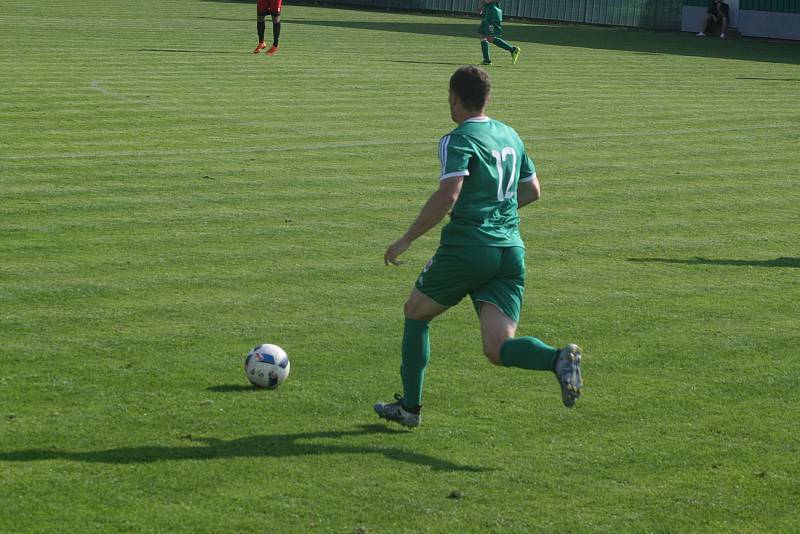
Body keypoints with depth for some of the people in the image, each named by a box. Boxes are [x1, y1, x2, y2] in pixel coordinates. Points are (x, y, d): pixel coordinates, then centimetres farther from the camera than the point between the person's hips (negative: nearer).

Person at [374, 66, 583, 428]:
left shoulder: (458, 140, -7)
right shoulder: (510, 136, 17)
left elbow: (447, 195, -20)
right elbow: (532, 190, 26)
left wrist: (406, 240, -13)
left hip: (467, 249, -6)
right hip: (511, 252, 6)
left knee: (415, 315, 20)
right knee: (498, 350, -3)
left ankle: (409, 407, 26)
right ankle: (559, 358, -32)